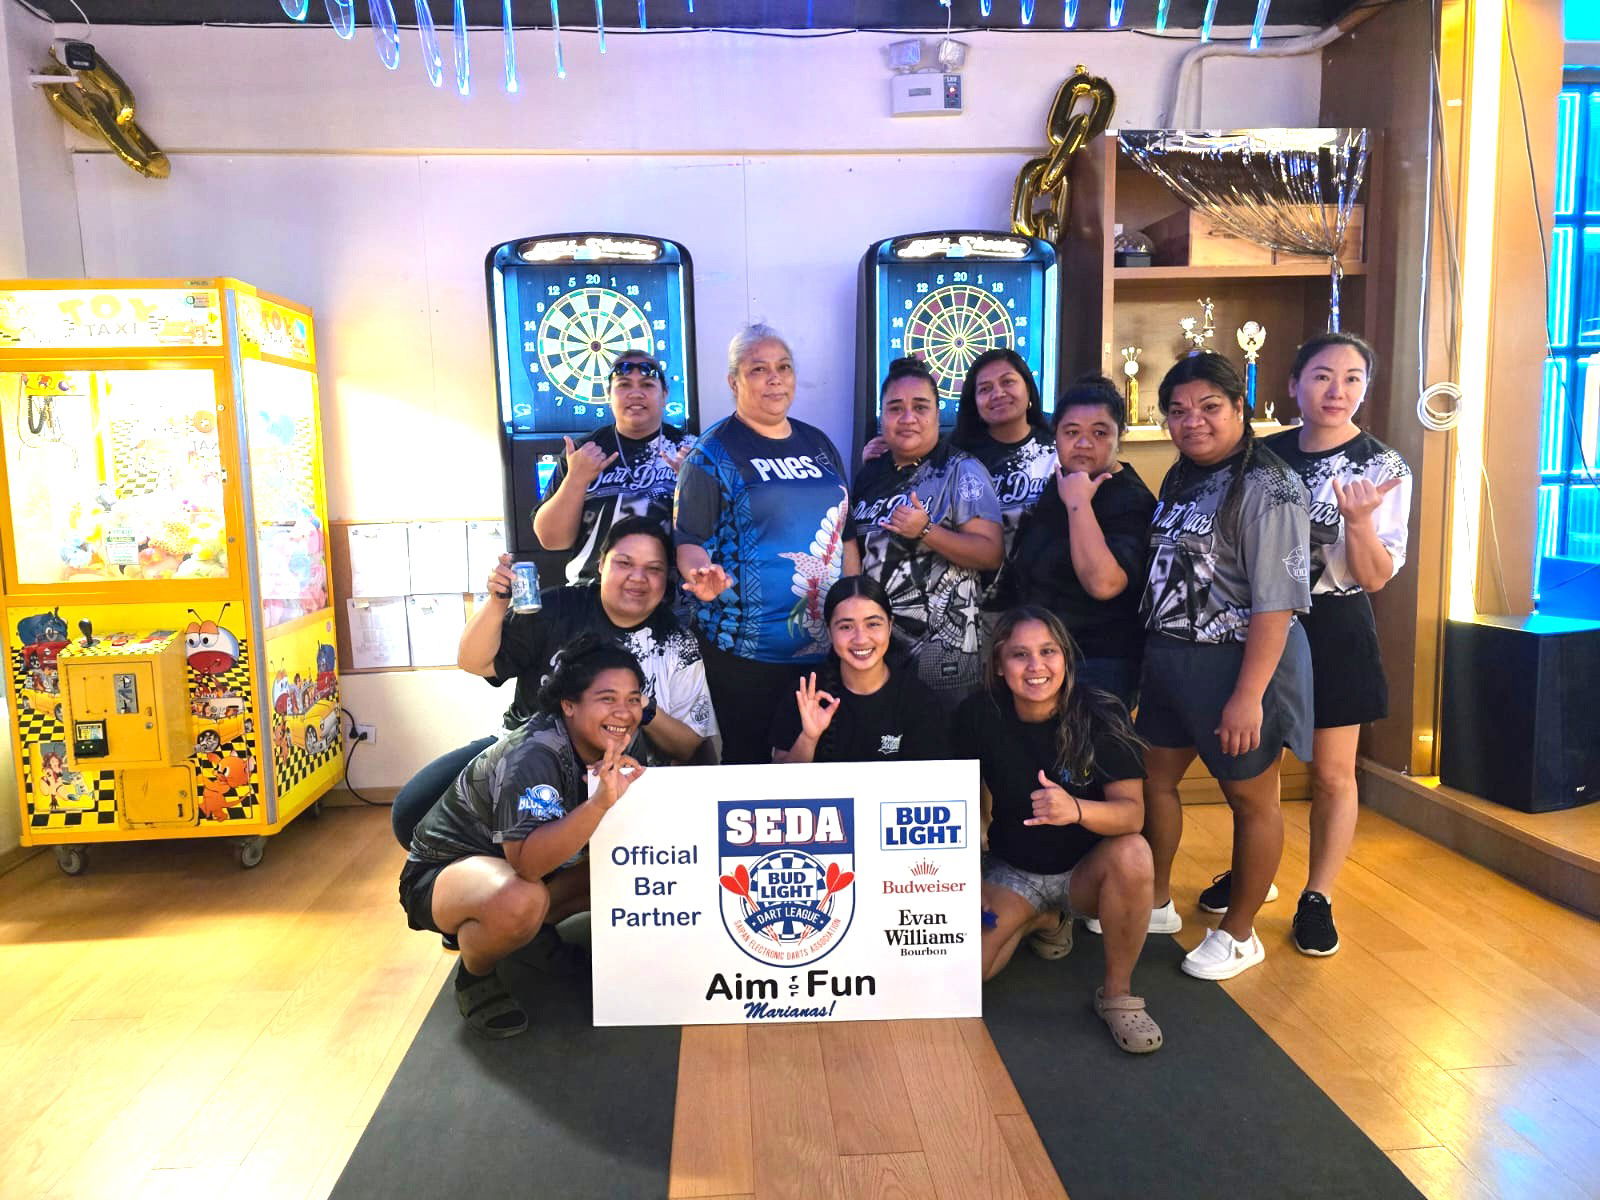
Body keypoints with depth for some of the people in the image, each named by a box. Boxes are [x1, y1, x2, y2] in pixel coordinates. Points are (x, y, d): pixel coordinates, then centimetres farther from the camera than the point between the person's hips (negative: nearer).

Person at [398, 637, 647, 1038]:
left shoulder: (619, 748, -10)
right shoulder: (532, 757, -32)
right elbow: (527, 862, -43)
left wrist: (638, 785, -26)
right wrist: (601, 800, -55)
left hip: (524, 868, 7)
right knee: (521, 901, -39)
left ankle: (530, 930, 9)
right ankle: (475, 975, -6)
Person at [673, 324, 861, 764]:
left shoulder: (819, 444, 13)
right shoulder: (713, 454, -4)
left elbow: (845, 534, 18)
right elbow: (688, 540, -9)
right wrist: (704, 578, -30)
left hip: (827, 643, 5)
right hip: (746, 650, -5)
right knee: (749, 760, 3)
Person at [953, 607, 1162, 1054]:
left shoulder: (1101, 718, -19)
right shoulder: (980, 717, -15)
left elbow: (1132, 812, -25)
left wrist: (1075, 810, -46)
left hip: (1085, 870, -2)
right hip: (1010, 870, 2)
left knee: (1132, 854, -35)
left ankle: (1118, 993, -11)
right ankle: (1041, 920, 14)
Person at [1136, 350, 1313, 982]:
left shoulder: (1267, 488, -17)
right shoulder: (1181, 480, 10)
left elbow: (1276, 603, -22)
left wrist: (1248, 695, -25)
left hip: (1239, 663, -8)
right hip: (1169, 657, 9)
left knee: (1251, 796, 8)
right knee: (1154, 777, 16)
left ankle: (1239, 933, 25)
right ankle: (1156, 903, 35)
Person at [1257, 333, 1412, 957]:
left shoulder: (1382, 469, -8)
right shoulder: (1266, 454, 1)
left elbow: (1375, 578, -11)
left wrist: (1359, 518, -27)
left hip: (1333, 630, -3)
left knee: (1332, 773, 6)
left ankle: (1317, 898, 24)